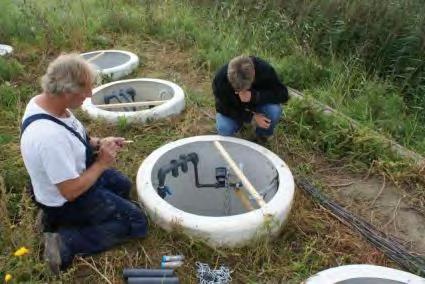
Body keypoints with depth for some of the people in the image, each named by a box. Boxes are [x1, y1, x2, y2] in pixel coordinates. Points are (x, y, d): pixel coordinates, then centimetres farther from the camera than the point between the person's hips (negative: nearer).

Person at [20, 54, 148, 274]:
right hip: (67, 201, -9)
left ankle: (60, 218, 20)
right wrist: (102, 163, -19)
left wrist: (98, 143, -6)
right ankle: (65, 242, -3)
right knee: (137, 223, -2)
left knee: (122, 185, 28)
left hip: (73, 176, 9)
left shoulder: (41, 100, -12)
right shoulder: (50, 136, -40)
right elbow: (71, 192, -31)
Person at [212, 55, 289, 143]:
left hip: (257, 103, 0)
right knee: (224, 129, -28)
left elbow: (283, 94, -26)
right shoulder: (220, 78, -31)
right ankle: (239, 122, 9)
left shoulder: (265, 70, -30)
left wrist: (255, 96, -41)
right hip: (234, 110, 0)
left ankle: (262, 137, 1)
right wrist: (251, 116, -31)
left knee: (274, 111, -31)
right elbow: (222, 107, -22)